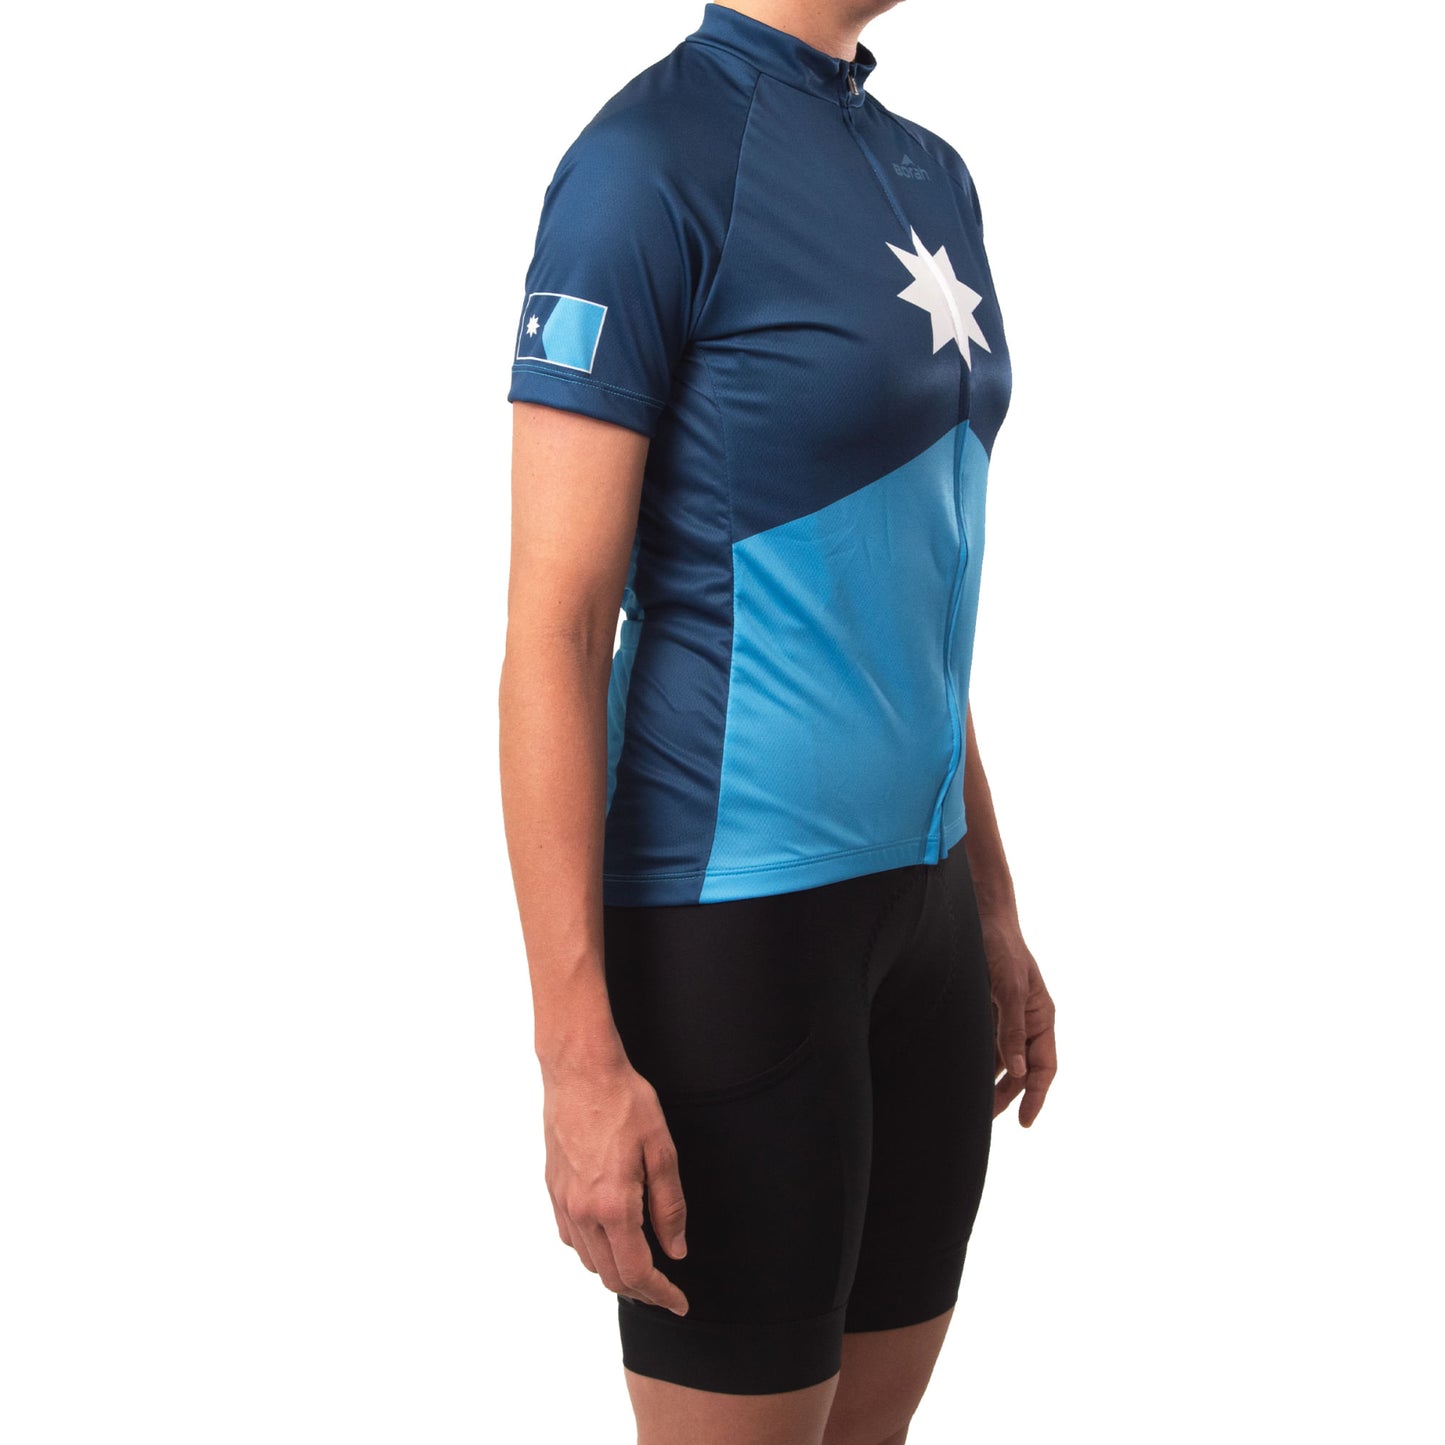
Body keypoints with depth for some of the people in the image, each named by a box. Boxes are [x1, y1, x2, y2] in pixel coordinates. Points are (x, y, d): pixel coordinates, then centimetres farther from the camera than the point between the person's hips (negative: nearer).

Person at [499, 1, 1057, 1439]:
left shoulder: (930, 176, 11)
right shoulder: (648, 160, -14)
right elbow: (553, 629, -17)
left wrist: (991, 907, 19)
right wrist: (578, 1057, -20)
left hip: (912, 897, 8)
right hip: (726, 919, -8)